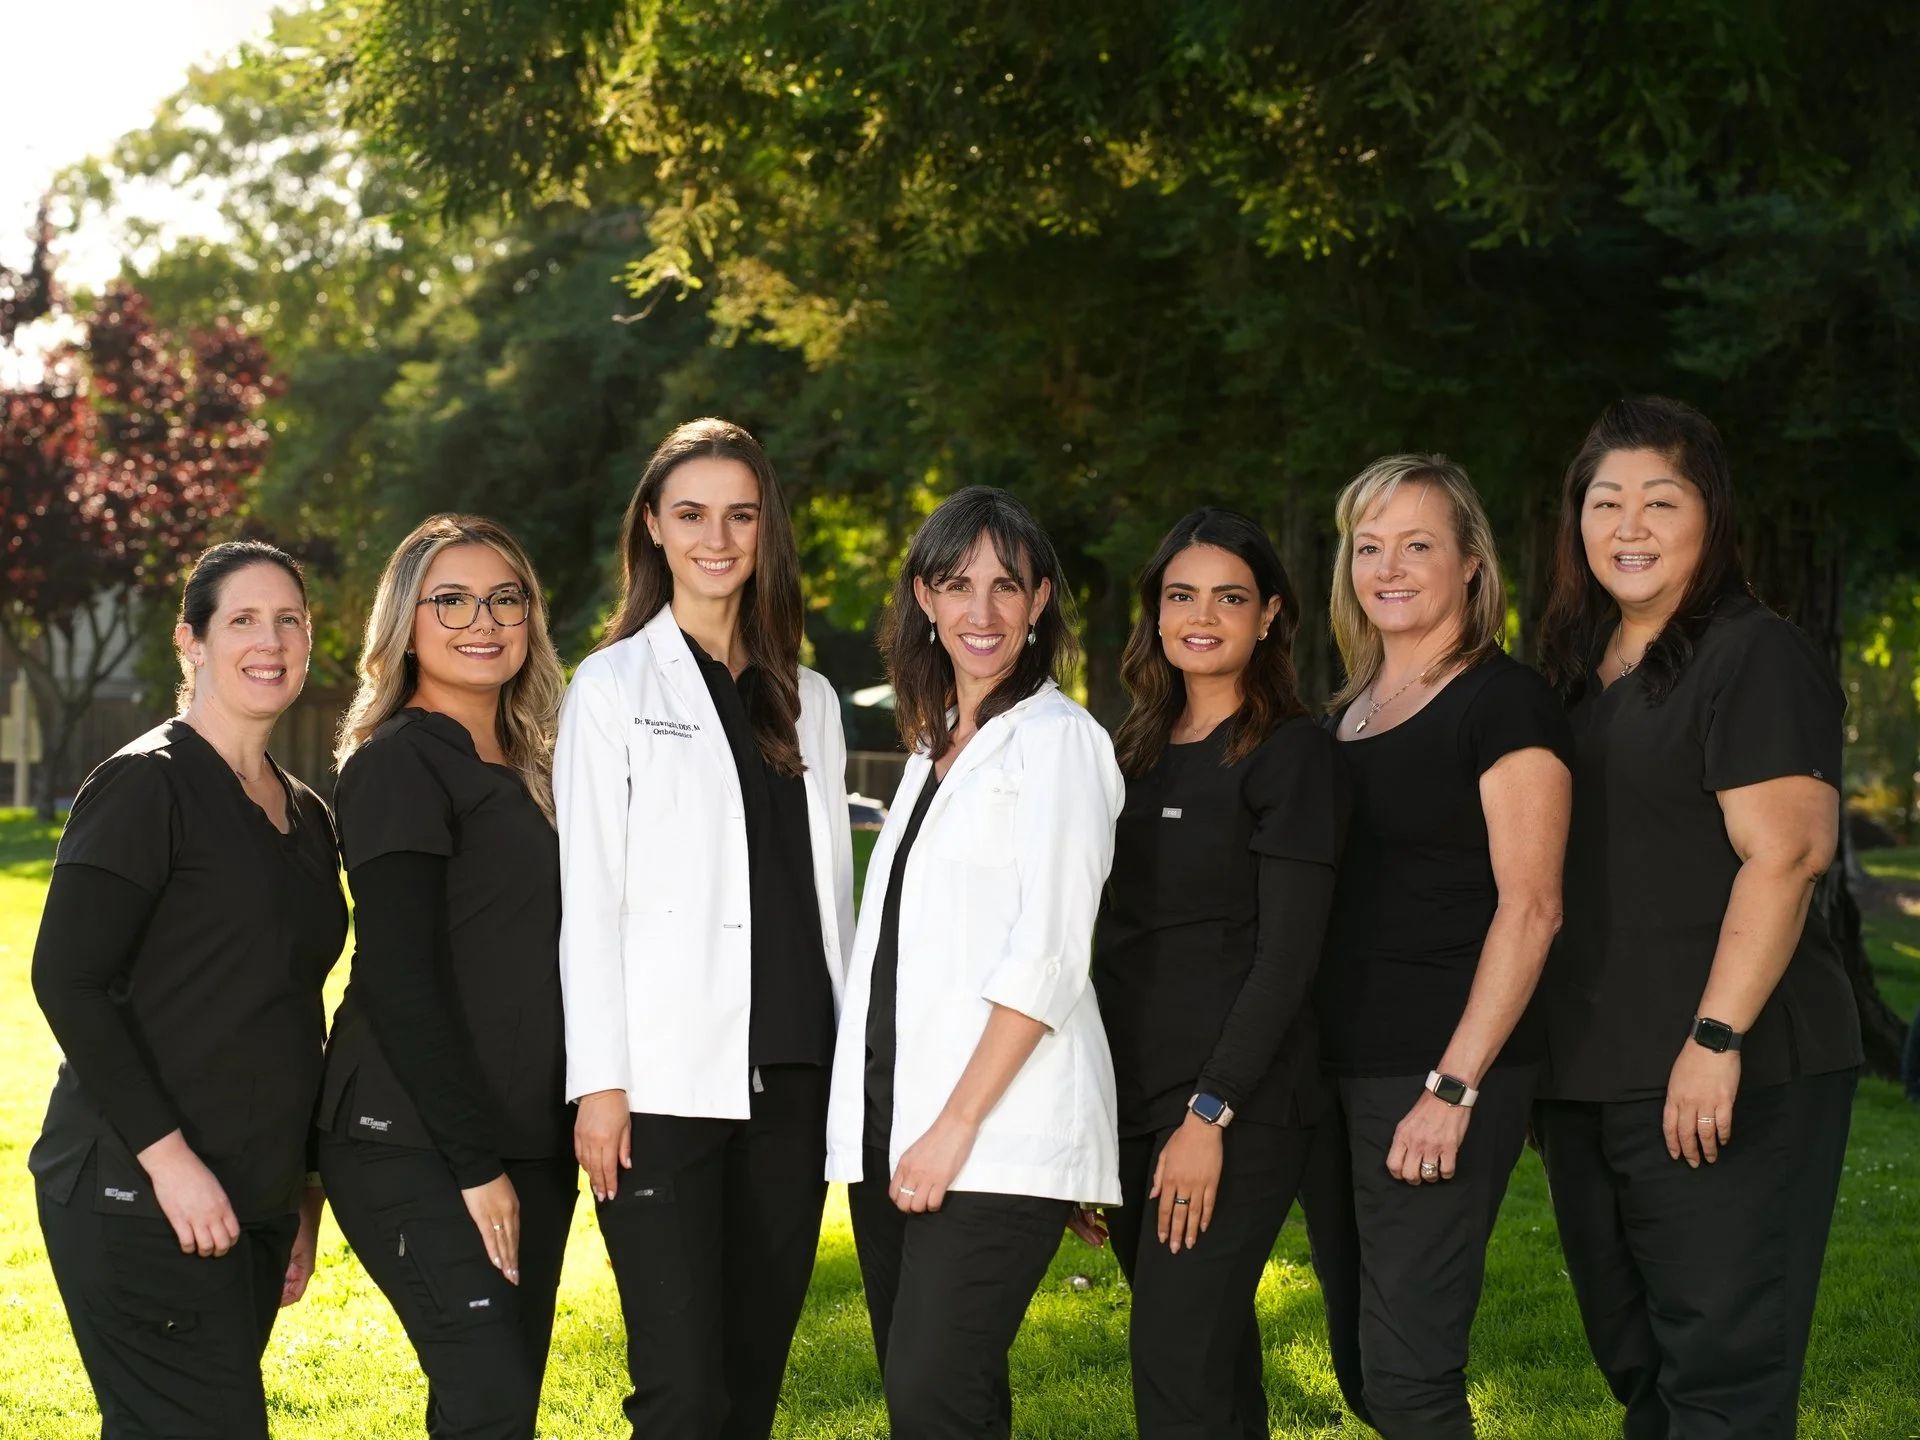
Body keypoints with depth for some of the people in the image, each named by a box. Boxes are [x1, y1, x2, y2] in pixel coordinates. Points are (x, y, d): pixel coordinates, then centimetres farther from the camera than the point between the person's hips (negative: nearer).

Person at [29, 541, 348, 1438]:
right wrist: (166, 1154, -17)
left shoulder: (305, 816, 16)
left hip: (253, 1200, 7)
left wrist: (303, 1189, 17)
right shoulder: (147, 785, -7)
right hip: (138, 1195, -7)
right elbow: (65, 981, -13)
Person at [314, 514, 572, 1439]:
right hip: (417, 1149, -8)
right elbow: (401, 981, -14)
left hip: (525, 1145, 8)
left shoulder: (523, 774, 16)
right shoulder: (398, 764, -8)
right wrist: (474, 1162, -17)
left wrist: (534, 1153, 10)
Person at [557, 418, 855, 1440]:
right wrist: (598, 1083, -9)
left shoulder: (807, 701, 15)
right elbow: (588, 896, -2)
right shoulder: (615, 684, 3)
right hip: (666, 1079, -4)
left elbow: (830, 892, 15)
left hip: (789, 1077, 4)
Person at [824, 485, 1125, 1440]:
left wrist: (956, 1126, -17)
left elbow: (1047, 957, -12)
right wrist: (884, 1127, 12)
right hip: (892, 1121, 8)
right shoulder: (933, 745, 19)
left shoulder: (1057, 740, -5)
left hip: (998, 1136, -8)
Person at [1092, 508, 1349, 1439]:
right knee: (1212, 1359, 11)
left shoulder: (1293, 753, -6)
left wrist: (1211, 1115, -19)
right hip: (1129, 1100, 7)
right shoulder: (1138, 752, 14)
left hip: (1238, 1108, -7)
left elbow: (1288, 953, -13)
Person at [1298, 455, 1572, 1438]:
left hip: (1439, 1072, -8)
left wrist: (1455, 1089, -19)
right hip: (1333, 1069, 8)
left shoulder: (1502, 702, -7)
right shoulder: (1347, 714, 16)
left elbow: (1530, 906, -13)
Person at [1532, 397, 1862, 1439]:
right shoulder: (1582, 671, 16)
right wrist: (1539, 1060, 18)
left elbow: (1786, 853, -18)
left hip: (1722, 1080, -9)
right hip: (1592, 1081, 9)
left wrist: (1716, 1039, -24)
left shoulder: (1756, 657, -9)